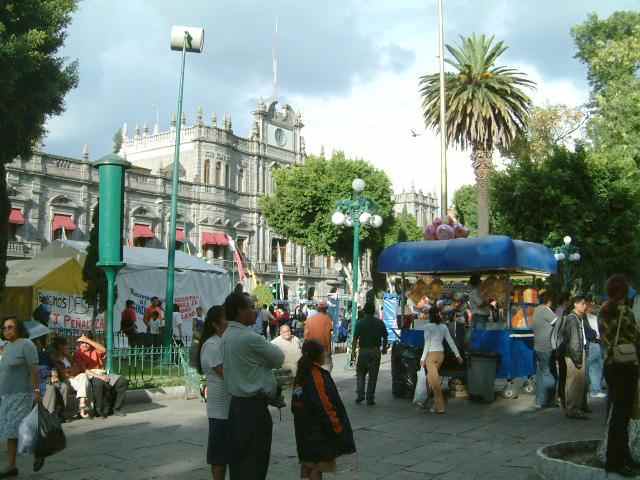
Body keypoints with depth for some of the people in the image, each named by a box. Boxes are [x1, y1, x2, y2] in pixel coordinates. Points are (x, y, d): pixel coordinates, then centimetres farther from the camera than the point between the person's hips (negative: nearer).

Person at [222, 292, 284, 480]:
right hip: (253, 407, -9)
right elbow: (279, 359, -7)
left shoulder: (228, 335, 9)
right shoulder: (250, 338, -20)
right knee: (255, 463, 1)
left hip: (237, 403, 9)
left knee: (239, 458, 15)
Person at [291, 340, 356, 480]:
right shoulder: (319, 376, -19)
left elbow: (295, 406, 11)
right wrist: (337, 427, -12)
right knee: (317, 467, -2)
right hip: (319, 431, -8)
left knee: (308, 464, 16)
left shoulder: (301, 375, 7)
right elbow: (327, 406, -21)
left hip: (305, 430, 8)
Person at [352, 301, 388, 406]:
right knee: (373, 376, 6)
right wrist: (384, 348, 19)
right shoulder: (380, 323, 1)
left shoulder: (360, 323, -5)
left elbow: (355, 338, -8)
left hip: (363, 351, -1)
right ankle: (370, 398, 6)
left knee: (361, 374, 14)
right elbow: (385, 337, 4)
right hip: (375, 351, 1)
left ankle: (360, 394, 2)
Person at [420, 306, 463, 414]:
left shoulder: (428, 327, -9)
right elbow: (451, 342, 7)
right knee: (431, 378, 18)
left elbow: (427, 344, -12)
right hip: (441, 354, 6)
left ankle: (440, 407, -2)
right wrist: (457, 355, 14)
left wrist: (423, 359, -8)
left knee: (434, 380, -3)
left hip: (431, 354, -6)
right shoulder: (444, 327, 6)